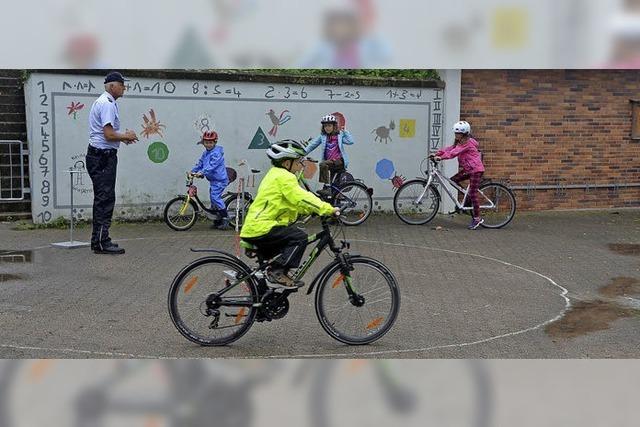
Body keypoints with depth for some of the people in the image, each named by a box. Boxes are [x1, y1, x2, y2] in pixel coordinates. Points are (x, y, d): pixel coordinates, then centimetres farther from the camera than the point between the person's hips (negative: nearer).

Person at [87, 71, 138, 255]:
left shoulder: (103, 102, 18)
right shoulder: (107, 104, -16)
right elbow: (109, 135, -23)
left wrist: (123, 136, 14)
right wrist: (126, 136, -7)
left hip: (100, 156, 11)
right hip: (102, 157, -11)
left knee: (102, 198, 14)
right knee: (105, 199, -9)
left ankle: (98, 240, 20)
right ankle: (102, 242, -7)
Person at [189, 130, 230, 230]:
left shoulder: (216, 153, -17)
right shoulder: (205, 153, 13)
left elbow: (211, 166, -27)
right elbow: (200, 163, 17)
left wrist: (201, 173, -36)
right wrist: (192, 171, 5)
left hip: (220, 180, -10)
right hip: (213, 180, 10)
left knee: (215, 196, -18)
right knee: (213, 197, 12)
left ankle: (225, 218, -11)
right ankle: (217, 222, 20)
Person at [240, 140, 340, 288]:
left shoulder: (275, 174, 21)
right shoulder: (284, 177, -13)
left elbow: (296, 203, 22)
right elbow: (302, 198, -22)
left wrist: (320, 209, 12)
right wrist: (328, 209, -19)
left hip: (253, 227, 11)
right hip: (261, 229, -11)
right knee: (300, 237, -18)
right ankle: (277, 272, -18)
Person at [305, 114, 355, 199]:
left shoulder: (339, 135, 5)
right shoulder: (323, 136, 11)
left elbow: (350, 141, -8)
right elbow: (312, 145, 10)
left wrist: (345, 131, 0)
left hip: (339, 161, -4)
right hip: (329, 162, 4)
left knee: (323, 164, -30)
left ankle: (327, 188, -32)